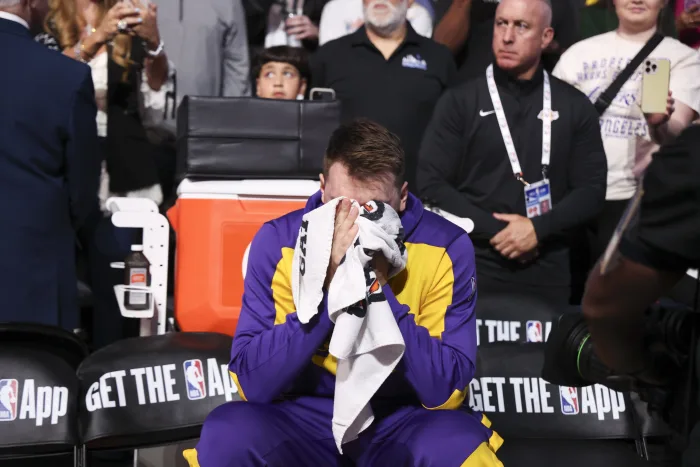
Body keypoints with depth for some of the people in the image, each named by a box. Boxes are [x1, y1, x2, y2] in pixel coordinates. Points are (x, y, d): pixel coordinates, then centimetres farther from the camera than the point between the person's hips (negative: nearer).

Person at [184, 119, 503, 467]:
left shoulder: (445, 247, -12)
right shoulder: (279, 242, -11)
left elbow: (446, 392, -17)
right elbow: (252, 383, -16)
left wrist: (380, 290, -26)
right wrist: (330, 287, -26)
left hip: (403, 420, -1)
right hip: (305, 418, 1)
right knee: (227, 433, -29)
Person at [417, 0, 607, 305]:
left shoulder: (574, 107, 7)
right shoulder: (460, 101, 2)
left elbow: (592, 190, 3)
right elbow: (432, 185, -4)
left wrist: (538, 229, -12)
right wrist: (494, 231, -12)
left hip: (548, 276, 2)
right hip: (473, 271, -1)